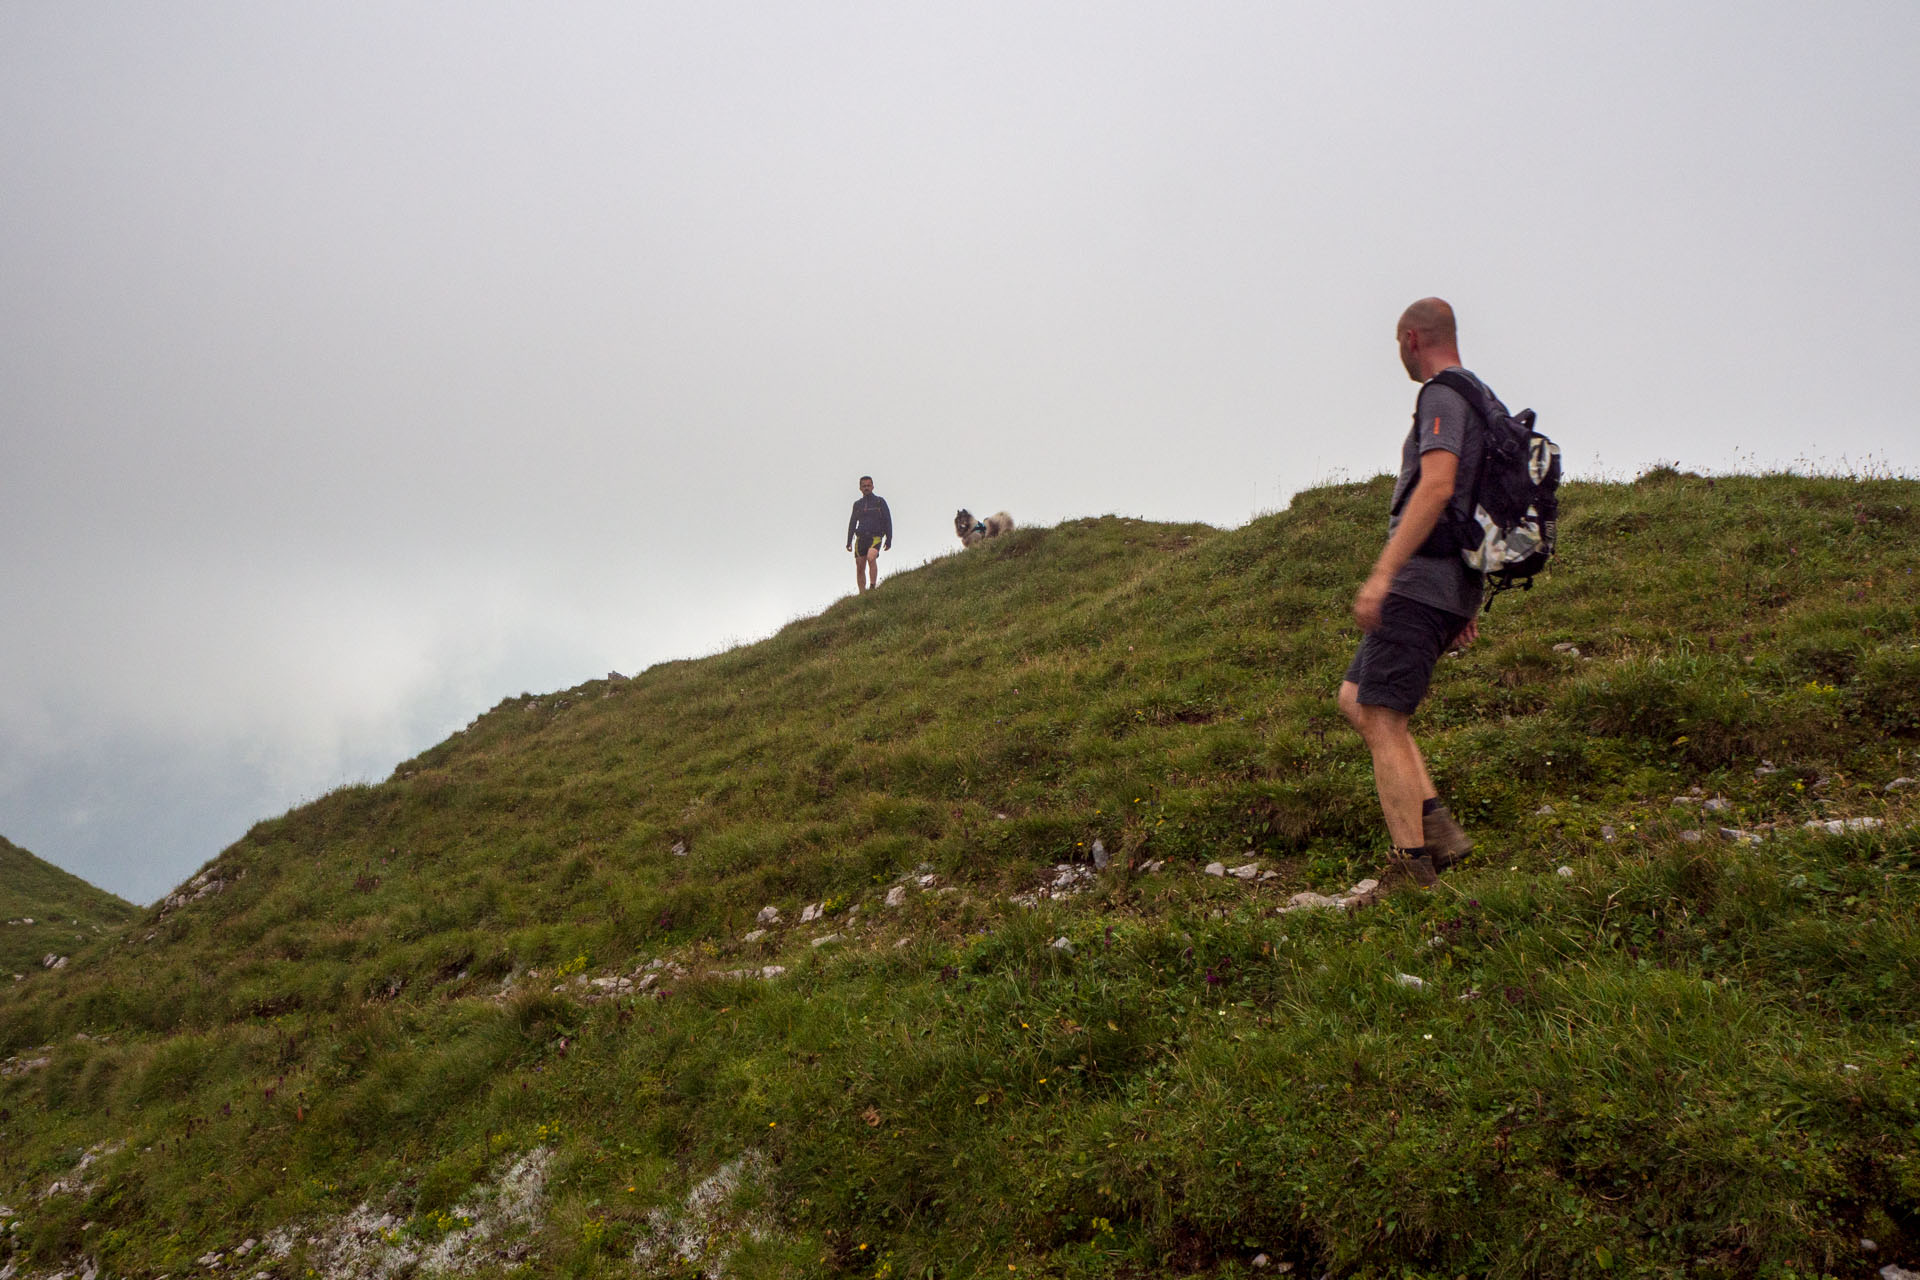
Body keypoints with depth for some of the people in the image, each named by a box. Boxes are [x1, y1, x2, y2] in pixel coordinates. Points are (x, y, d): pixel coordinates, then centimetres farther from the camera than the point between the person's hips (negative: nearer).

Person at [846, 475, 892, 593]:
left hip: (875, 538, -4)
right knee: (860, 569, -1)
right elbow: (852, 523, 19)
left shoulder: (880, 501, 6)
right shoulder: (857, 504, 16)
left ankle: (873, 587, -31)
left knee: (871, 558, -30)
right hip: (861, 538, 4)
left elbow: (888, 521, 5)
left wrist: (889, 540, -2)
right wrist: (849, 542, 10)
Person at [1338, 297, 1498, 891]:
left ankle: (1411, 865, -8)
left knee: (1381, 718, -8)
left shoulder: (1443, 395, -8)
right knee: (1354, 697, 14)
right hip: (1452, 587, 10)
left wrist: (1382, 573, -29)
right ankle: (1435, 823, 7)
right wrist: (1467, 606, 26)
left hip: (1421, 578, -10)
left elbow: (1437, 487, -24)